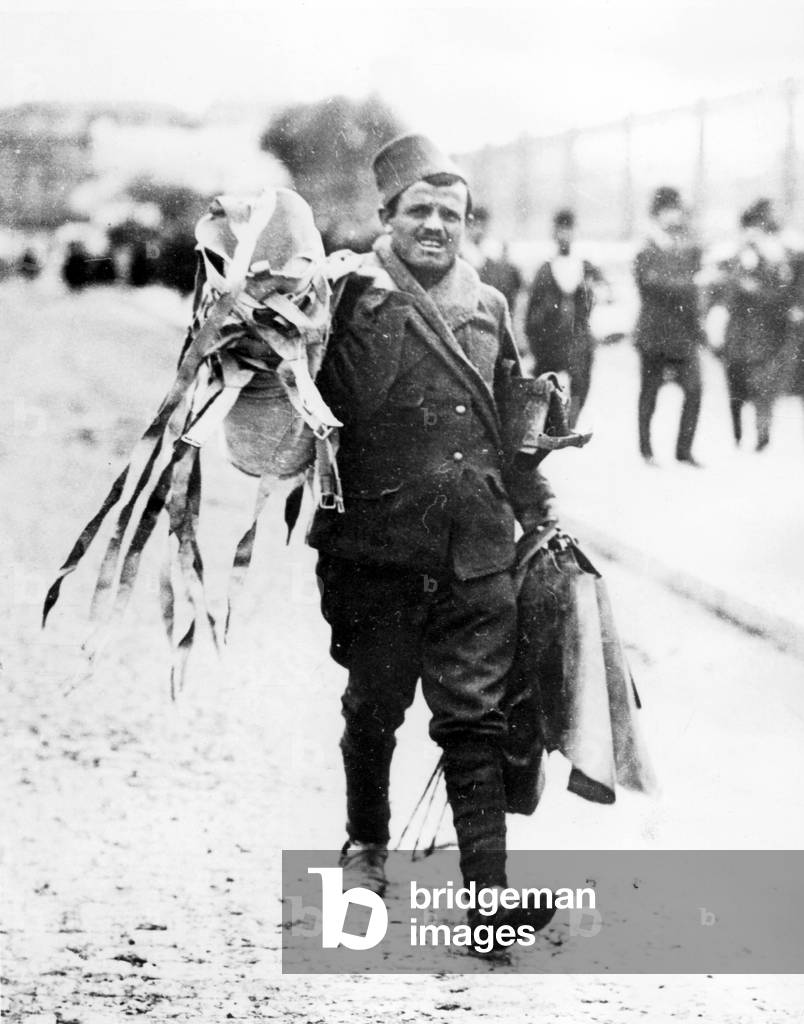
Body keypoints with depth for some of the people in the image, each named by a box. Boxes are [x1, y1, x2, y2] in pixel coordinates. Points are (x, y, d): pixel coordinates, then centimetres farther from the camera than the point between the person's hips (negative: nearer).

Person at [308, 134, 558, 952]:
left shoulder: (488, 309, 12)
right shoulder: (352, 301, -4)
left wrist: (539, 515, 21)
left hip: (477, 554, 3)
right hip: (378, 549, -3)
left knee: (478, 719, -1)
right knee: (374, 708, 11)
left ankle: (489, 884, -1)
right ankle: (366, 842, 35)